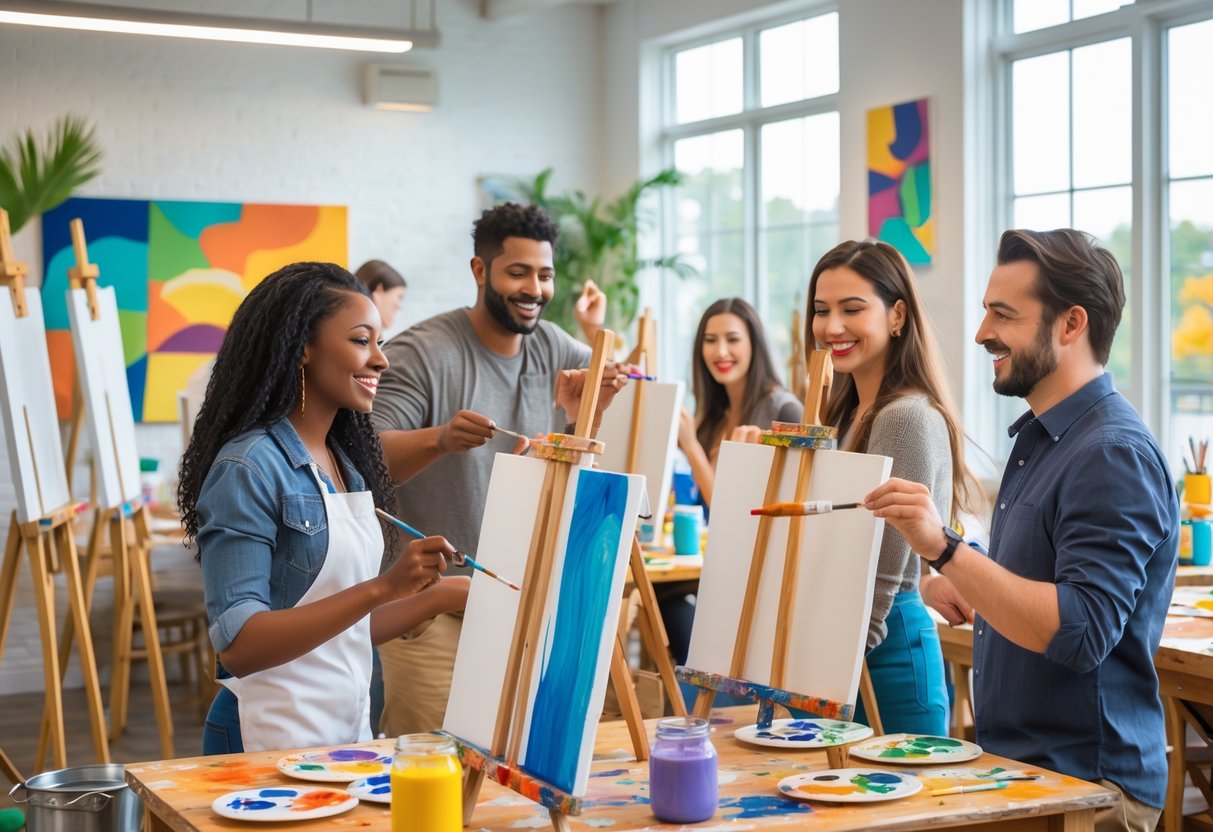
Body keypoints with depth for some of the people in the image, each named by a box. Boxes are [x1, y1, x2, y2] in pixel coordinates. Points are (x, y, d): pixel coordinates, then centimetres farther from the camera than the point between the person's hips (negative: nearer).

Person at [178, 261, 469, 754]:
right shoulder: (249, 466, -16)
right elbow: (238, 647, -23)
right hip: (271, 744, -7)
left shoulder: (345, 462, 7)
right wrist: (383, 588, -28)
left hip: (350, 730, 7)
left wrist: (444, 595, 4)